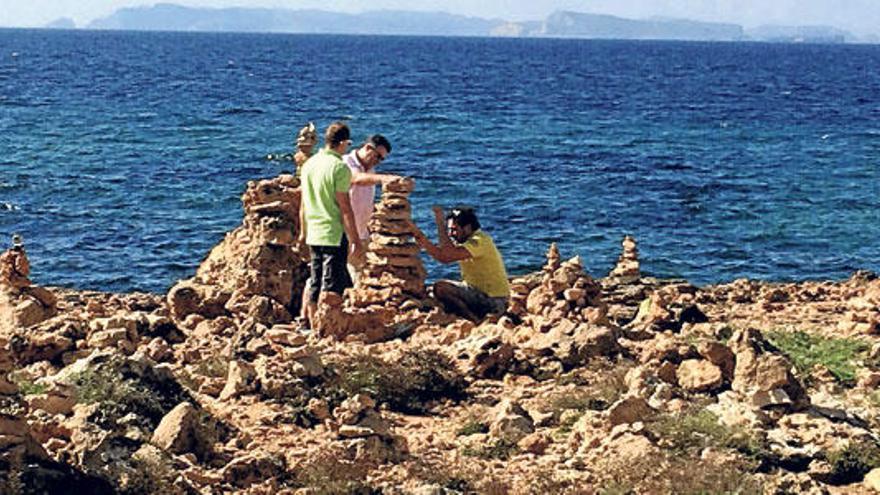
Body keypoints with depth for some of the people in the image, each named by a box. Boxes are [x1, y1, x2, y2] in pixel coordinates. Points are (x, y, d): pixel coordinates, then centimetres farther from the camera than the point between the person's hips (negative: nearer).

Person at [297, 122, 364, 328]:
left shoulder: (309, 164, 7)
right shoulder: (339, 167, -14)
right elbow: (344, 207, -16)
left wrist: (303, 231, 25)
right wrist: (355, 240, -12)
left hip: (314, 234, 7)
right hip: (335, 234, -7)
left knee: (314, 282, 15)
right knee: (332, 287, -4)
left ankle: (310, 323, 21)